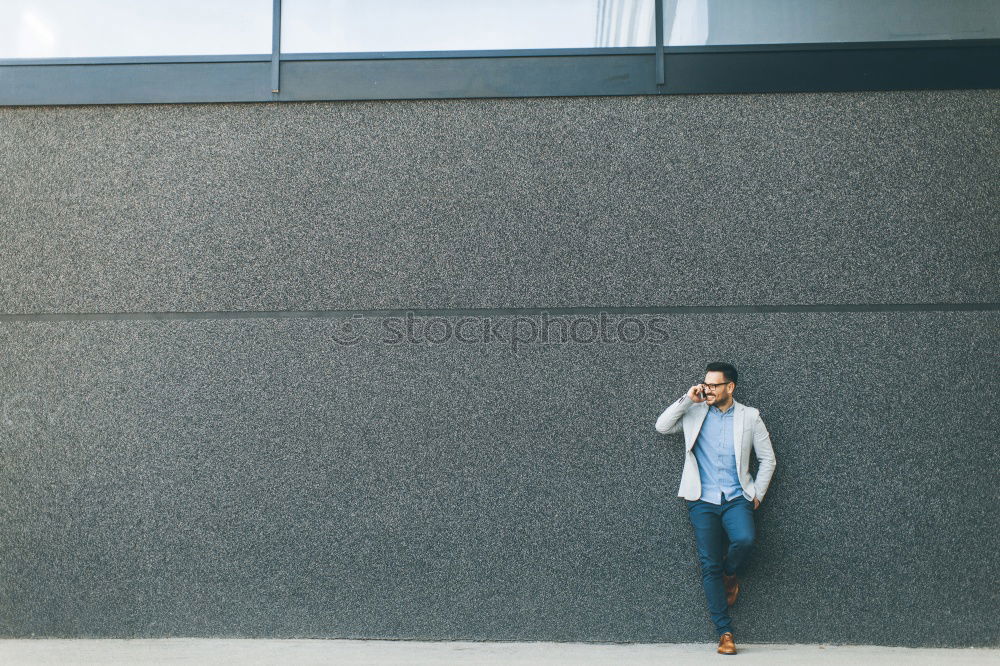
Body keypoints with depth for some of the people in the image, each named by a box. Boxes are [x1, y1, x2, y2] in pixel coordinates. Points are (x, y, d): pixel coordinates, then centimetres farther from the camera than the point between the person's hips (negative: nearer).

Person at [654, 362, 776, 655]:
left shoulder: (749, 417, 5)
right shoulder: (694, 412, 7)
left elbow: (768, 459, 10)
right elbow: (662, 426, -2)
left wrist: (757, 495, 3)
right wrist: (687, 399, -7)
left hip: (737, 499, -1)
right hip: (703, 500, 1)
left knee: (744, 540, -29)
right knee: (709, 566, -3)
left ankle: (730, 575, 7)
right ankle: (725, 633, 7)